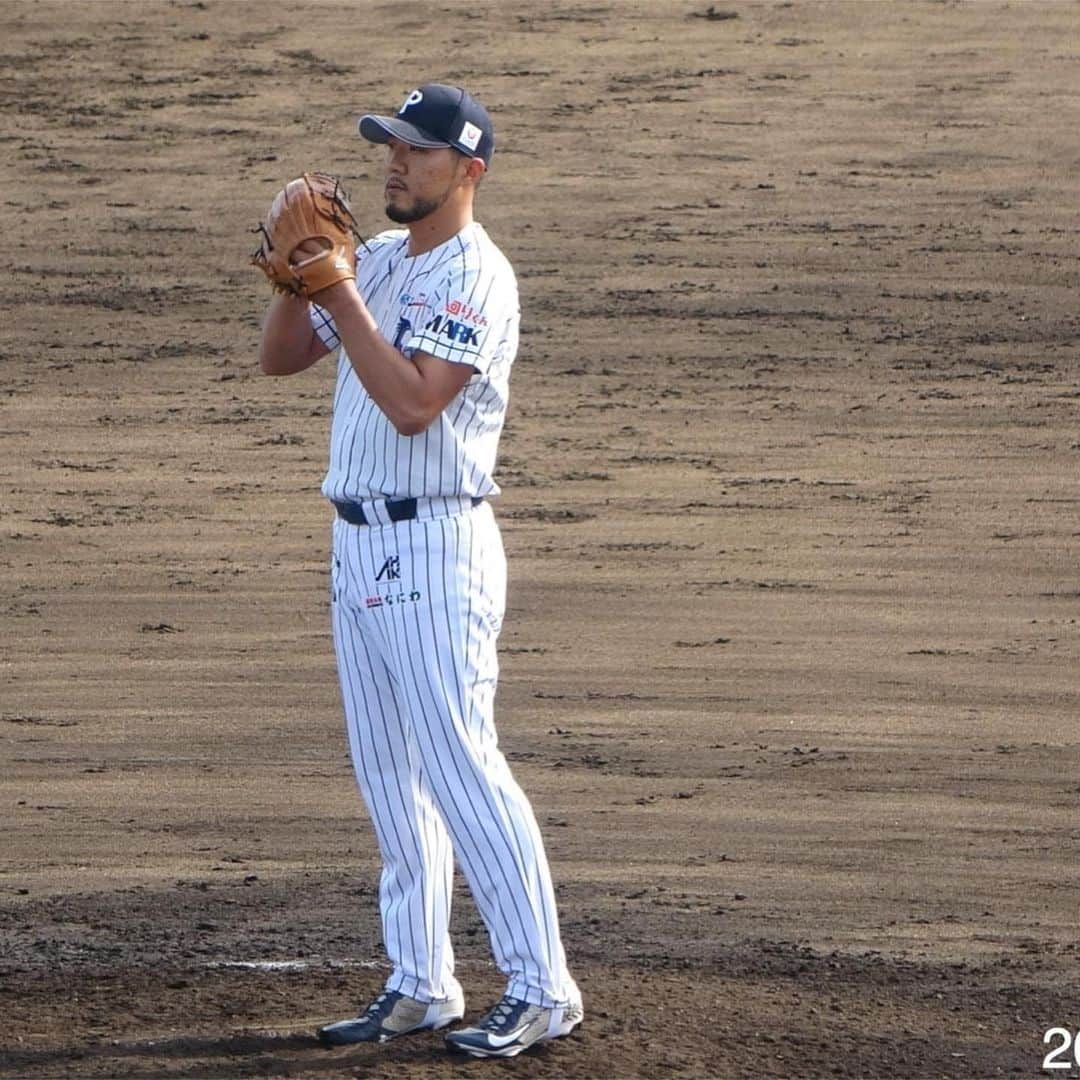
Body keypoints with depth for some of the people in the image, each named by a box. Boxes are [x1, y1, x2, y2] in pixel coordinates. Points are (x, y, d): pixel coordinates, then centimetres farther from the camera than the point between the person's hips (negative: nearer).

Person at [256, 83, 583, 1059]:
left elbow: (412, 403, -23)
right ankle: (420, 987, 18)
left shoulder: (476, 278, -13)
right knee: (389, 776, 11)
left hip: (434, 548, -9)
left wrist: (341, 295, -20)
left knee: (461, 769, -11)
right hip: (359, 547, 9)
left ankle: (542, 989, -9)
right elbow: (279, 358, 16)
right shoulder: (377, 261, 14)